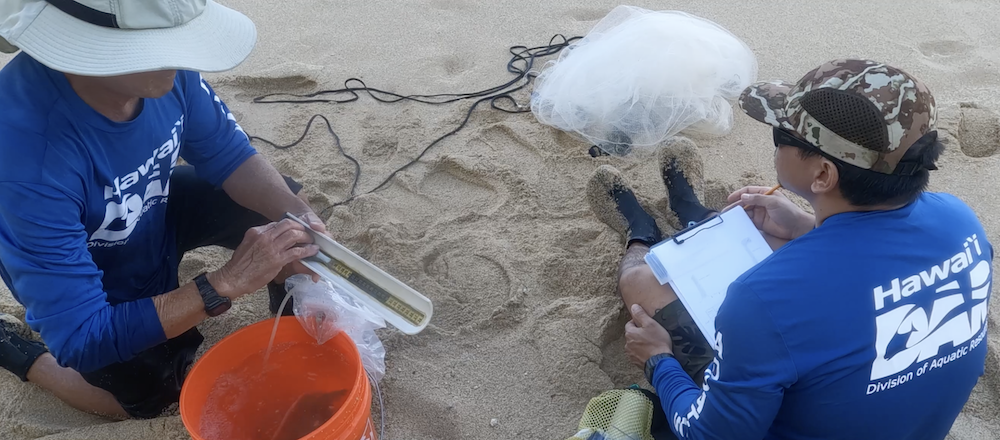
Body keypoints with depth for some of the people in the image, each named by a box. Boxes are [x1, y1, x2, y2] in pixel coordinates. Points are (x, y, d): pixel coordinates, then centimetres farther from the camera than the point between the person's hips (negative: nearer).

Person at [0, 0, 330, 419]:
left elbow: (228, 156, -11)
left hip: (156, 215, 5)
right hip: (99, 293, -5)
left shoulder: (163, 66, -27)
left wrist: (293, 212, -30)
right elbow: (81, 339, -36)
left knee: (284, 202, -8)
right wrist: (227, 283, -41)